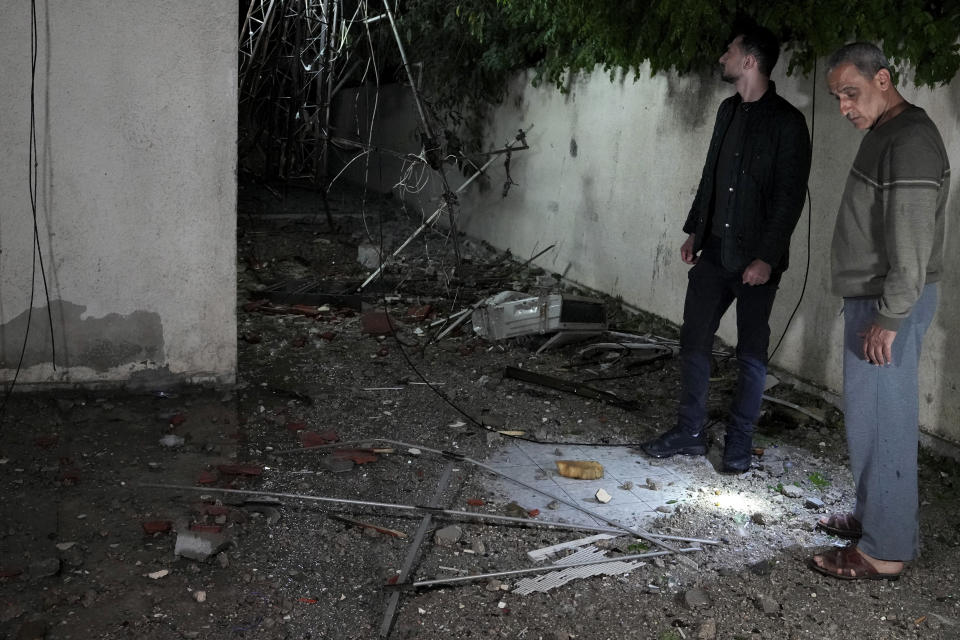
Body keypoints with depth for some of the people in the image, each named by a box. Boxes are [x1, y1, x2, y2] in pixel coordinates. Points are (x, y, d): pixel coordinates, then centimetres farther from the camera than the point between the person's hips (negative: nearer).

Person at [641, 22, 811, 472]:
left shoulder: (786, 122, -13)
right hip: (715, 250, 7)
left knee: (751, 353, 5)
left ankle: (739, 442, 17)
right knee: (694, 340, 9)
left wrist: (767, 258, -19)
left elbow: (790, 197, -15)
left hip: (756, 258, -7)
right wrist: (694, 230, 16)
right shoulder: (728, 110, 11)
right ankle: (689, 433, 21)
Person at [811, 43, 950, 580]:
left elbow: (911, 241, -24)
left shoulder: (911, 142, -19)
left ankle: (885, 551, 4)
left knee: (881, 420, -5)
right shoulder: (886, 133, 14)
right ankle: (877, 514, 31)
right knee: (878, 415, 18)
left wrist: (888, 318, -23)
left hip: (891, 303, -10)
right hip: (872, 295, 10)